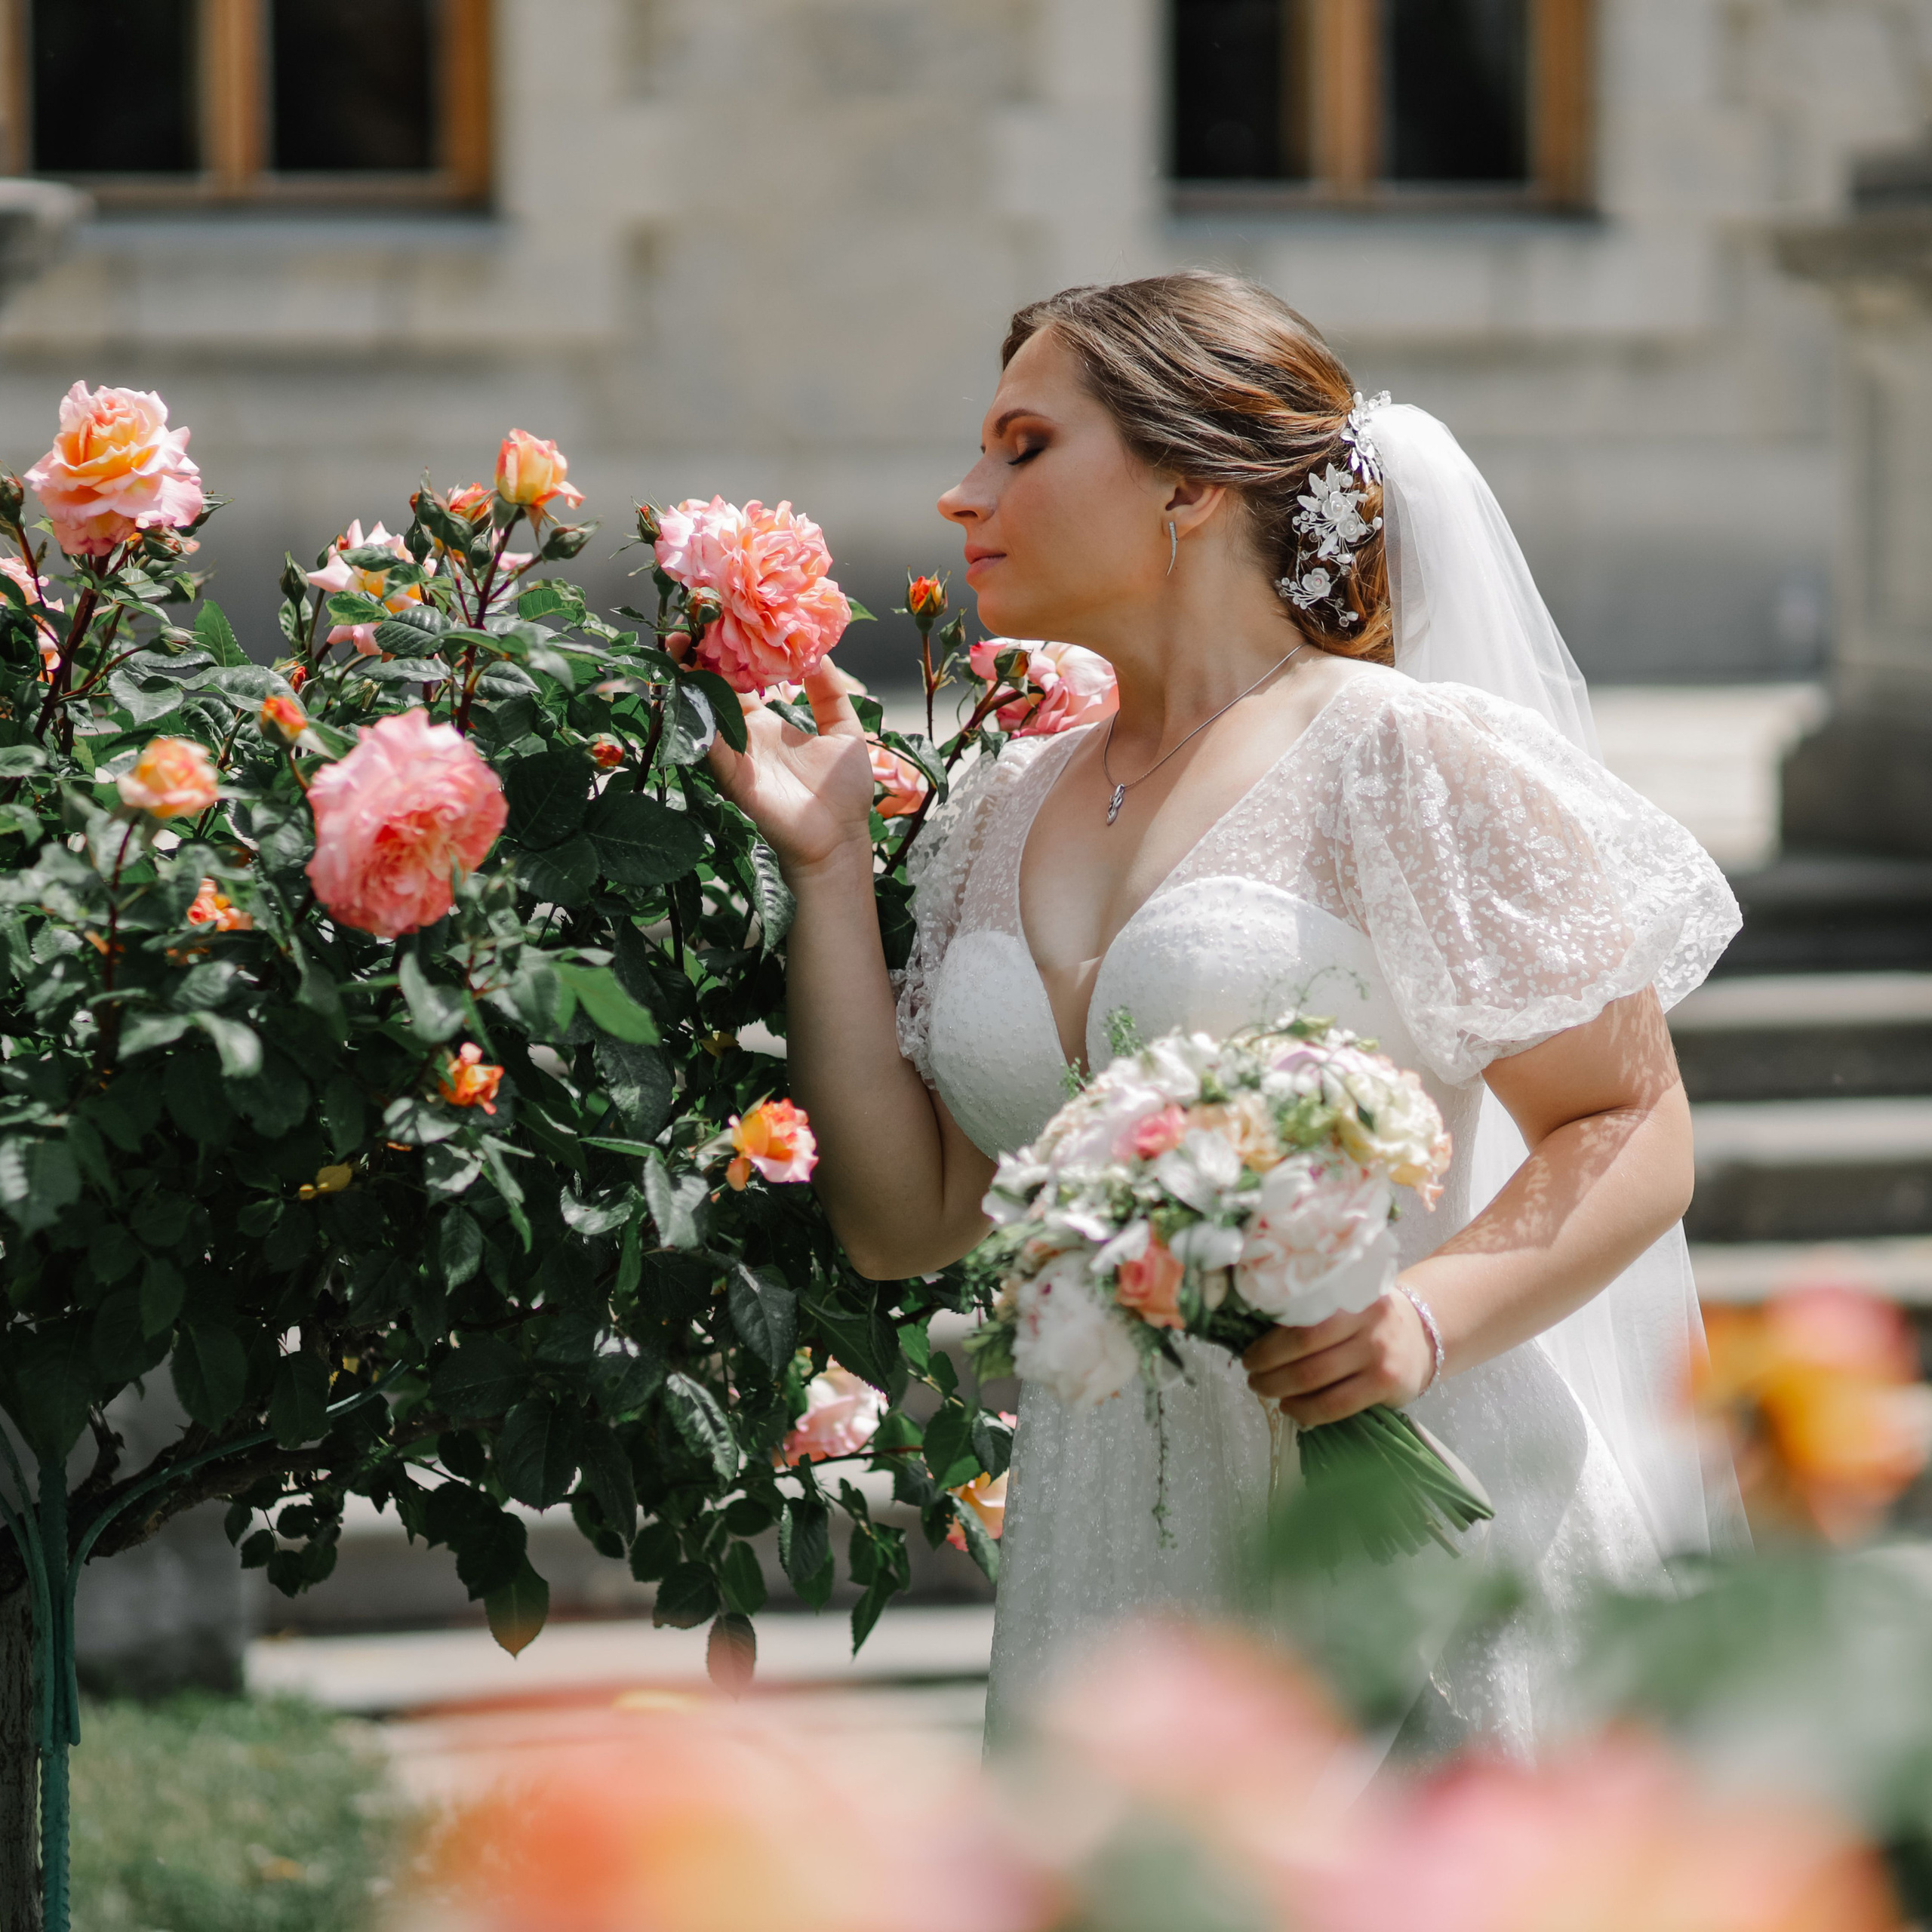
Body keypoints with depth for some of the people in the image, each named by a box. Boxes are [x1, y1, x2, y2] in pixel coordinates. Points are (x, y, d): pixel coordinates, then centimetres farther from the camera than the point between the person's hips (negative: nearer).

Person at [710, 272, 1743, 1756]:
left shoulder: (1411, 758, -4)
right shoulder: (1005, 820, 15)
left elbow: (1636, 1132, -7)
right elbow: (904, 1222, 10)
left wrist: (1429, 1314, -24)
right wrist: (827, 862, 8)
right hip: (1109, 1564, 5)